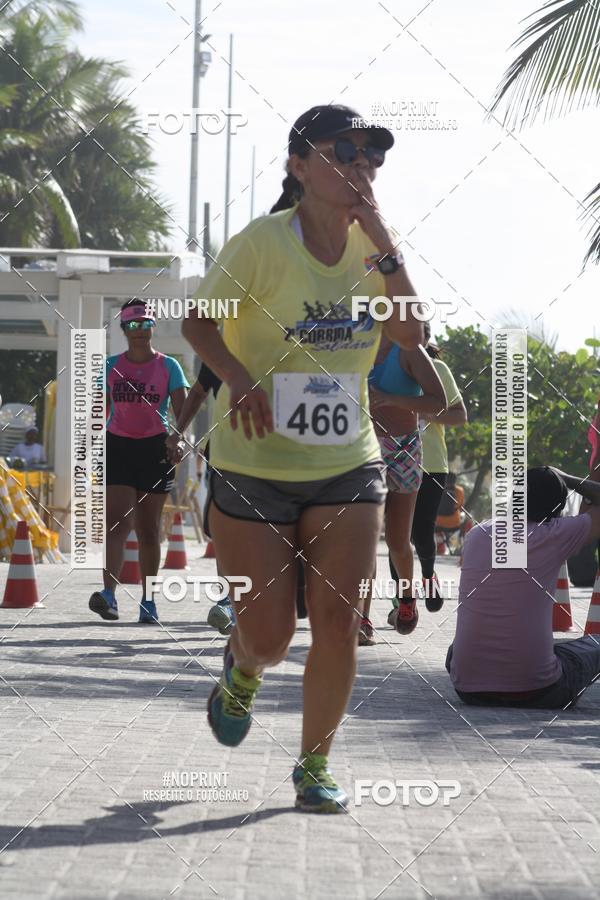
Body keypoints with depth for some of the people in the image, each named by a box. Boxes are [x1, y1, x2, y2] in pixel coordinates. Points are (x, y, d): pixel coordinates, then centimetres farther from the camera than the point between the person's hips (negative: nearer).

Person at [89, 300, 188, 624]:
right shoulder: (111, 366, 8)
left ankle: (148, 602, 13)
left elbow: (181, 409, -5)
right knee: (116, 521, -15)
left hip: (155, 448, 0)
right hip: (118, 447, 0)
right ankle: (108, 594, -25)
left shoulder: (168, 366, 3)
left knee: (148, 529, 6)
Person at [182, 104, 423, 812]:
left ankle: (314, 768, 12)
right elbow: (199, 322, -8)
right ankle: (243, 670, 39)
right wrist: (239, 377, -26)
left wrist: (383, 246, -17)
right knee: (269, 634, 0)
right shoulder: (262, 243, -13)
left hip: (347, 467, 4)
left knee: (338, 623, -4)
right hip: (253, 468, -4)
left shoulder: (372, 247, 2)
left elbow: (412, 334, -8)